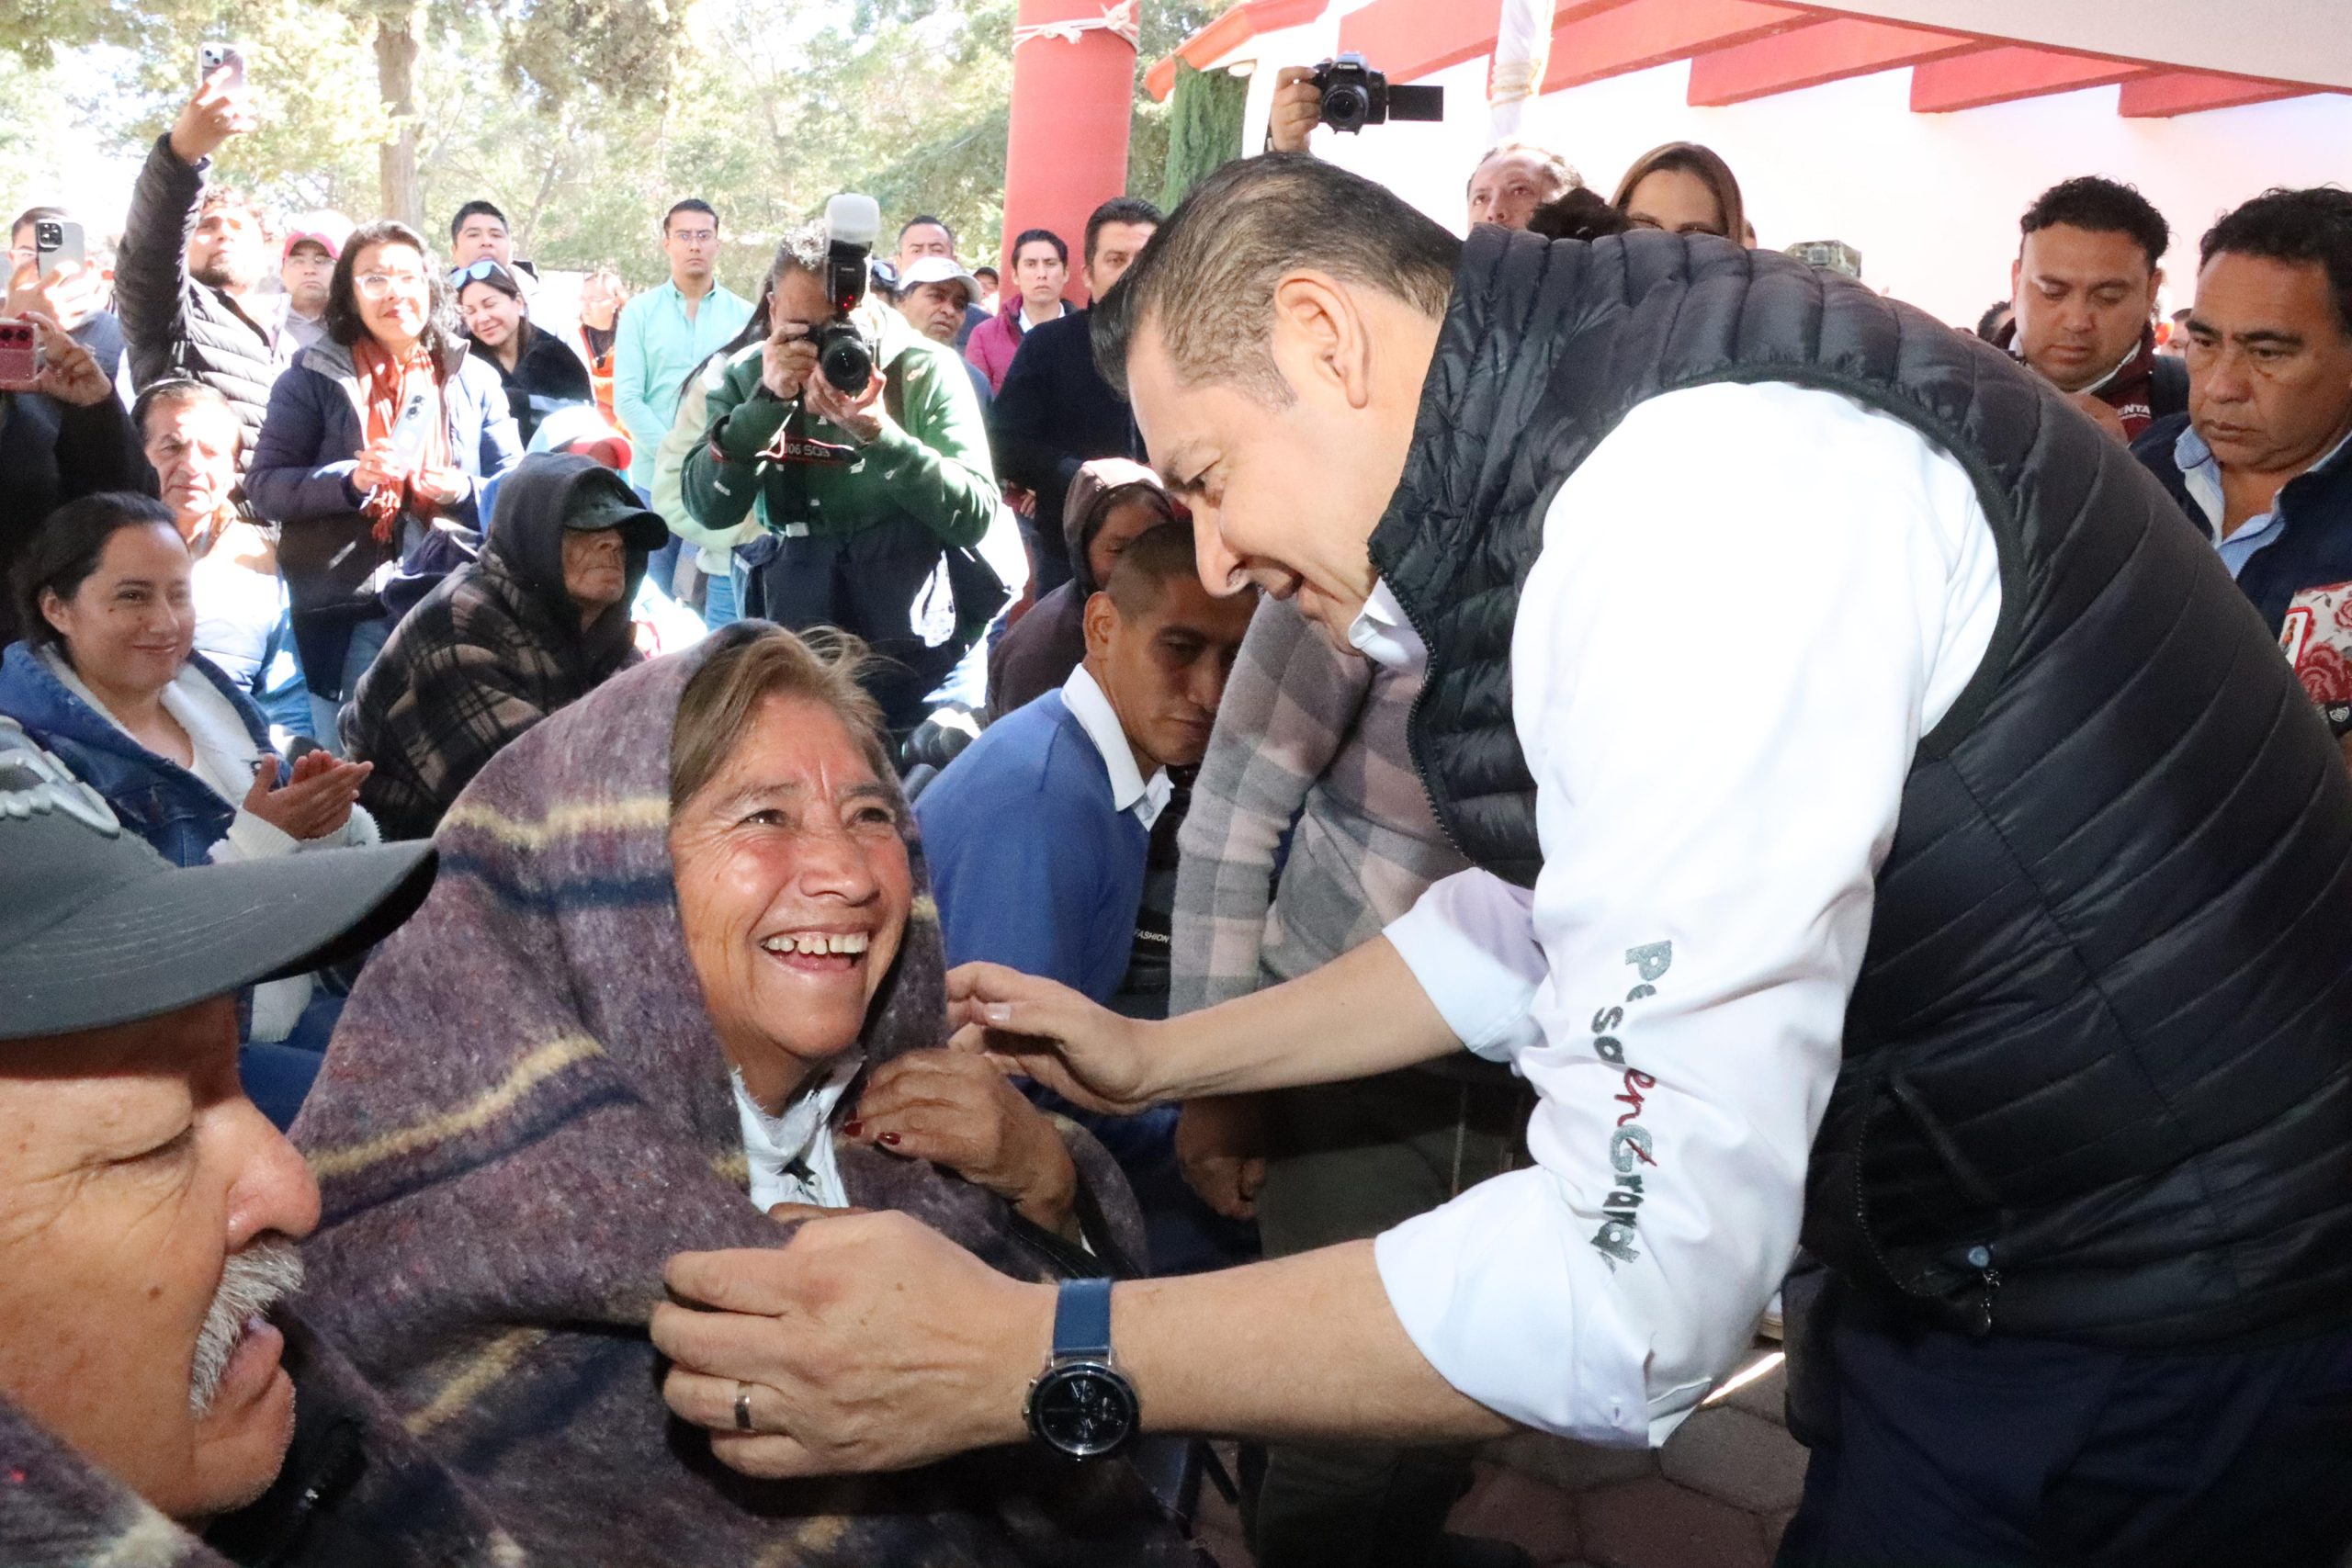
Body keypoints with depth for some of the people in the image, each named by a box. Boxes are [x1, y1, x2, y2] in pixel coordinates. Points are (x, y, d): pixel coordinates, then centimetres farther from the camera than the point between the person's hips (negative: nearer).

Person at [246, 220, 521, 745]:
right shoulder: (313, 378, 6)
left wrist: (465, 491, -10)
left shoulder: (474, 379, 12)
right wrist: (349, 481, -16)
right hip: (346, 616, -1)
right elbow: (263, 484, 0)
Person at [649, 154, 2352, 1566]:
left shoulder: (1695, 496, -29)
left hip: (2147, 1348, -8)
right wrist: (1156, 1058, 13)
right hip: (1971, 1254, 8)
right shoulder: (1565, 444, 3)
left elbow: (1637, 1289, -31)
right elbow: (1546, 922, 16)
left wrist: (1012, 1360, -25)